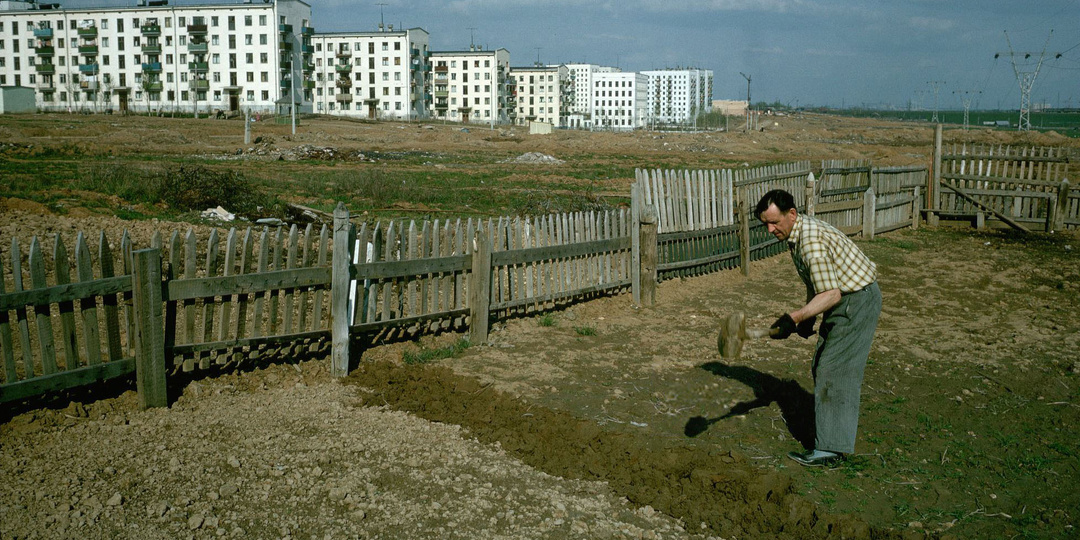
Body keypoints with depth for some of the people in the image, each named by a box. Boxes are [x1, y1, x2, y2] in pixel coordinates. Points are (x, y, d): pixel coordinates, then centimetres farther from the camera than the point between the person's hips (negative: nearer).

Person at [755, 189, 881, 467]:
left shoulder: (812, 240, -27)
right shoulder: (795, 234, 5)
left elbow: (831, 294, -31)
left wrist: (794, 318, -36)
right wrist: (808, 318, 13)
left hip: (858, 300, -10)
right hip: (844, 299, 10)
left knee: (835, 371, -9)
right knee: (822, 368, 15)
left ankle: (831, 448, -4)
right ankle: (839, 428, 29)